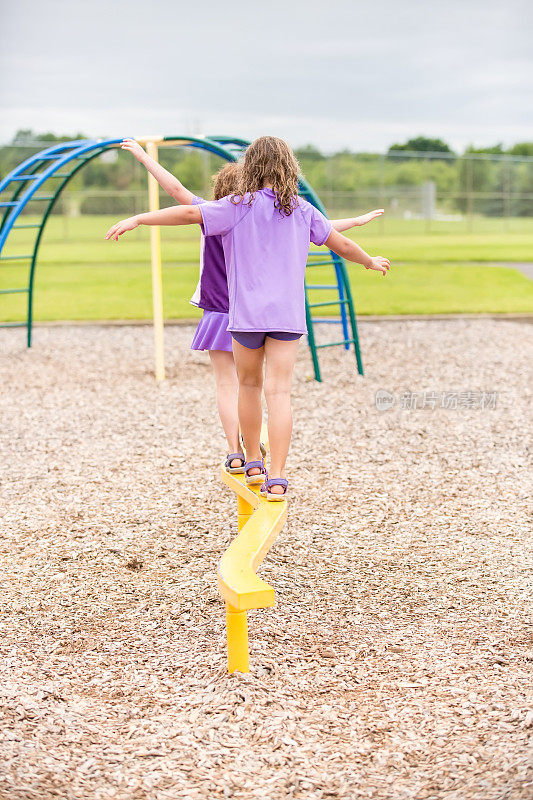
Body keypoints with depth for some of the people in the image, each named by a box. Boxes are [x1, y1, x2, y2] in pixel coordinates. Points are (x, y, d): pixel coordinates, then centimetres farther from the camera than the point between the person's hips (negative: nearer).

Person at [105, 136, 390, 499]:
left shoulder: (239, 206, -1)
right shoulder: (303, 210, 9)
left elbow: (188, 213, -8)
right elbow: (343, 245, 19)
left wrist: (136, 219, -5)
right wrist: (371, 262, 38)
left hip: (247, 313, -1)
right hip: (288, 315, 1)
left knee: (249, 385, 17)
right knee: (279, 392, -3)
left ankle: (254, 463, 27)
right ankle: (277, 478, -9)